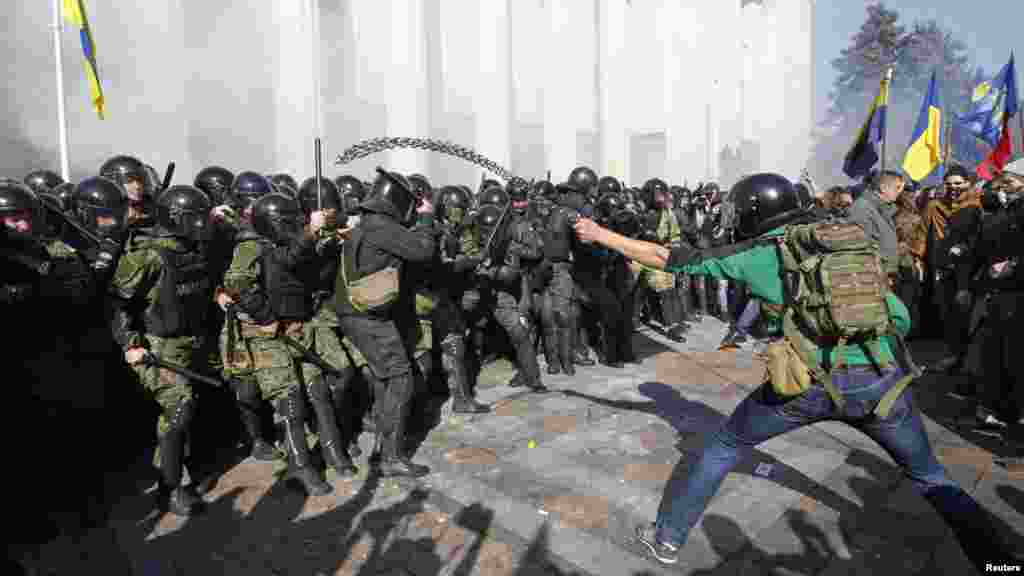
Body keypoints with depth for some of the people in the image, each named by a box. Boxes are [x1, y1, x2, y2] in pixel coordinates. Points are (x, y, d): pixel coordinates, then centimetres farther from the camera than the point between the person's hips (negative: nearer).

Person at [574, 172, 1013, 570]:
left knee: (725, 447, 17)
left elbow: (668, 258, 8)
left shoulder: (753, 254, 5)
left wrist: (601, 235, 16)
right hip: (883, 378, 4)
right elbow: (899, 317, 19)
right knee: (929, 476, 30)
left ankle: (668, 537, 26)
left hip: (813, 384, -3)